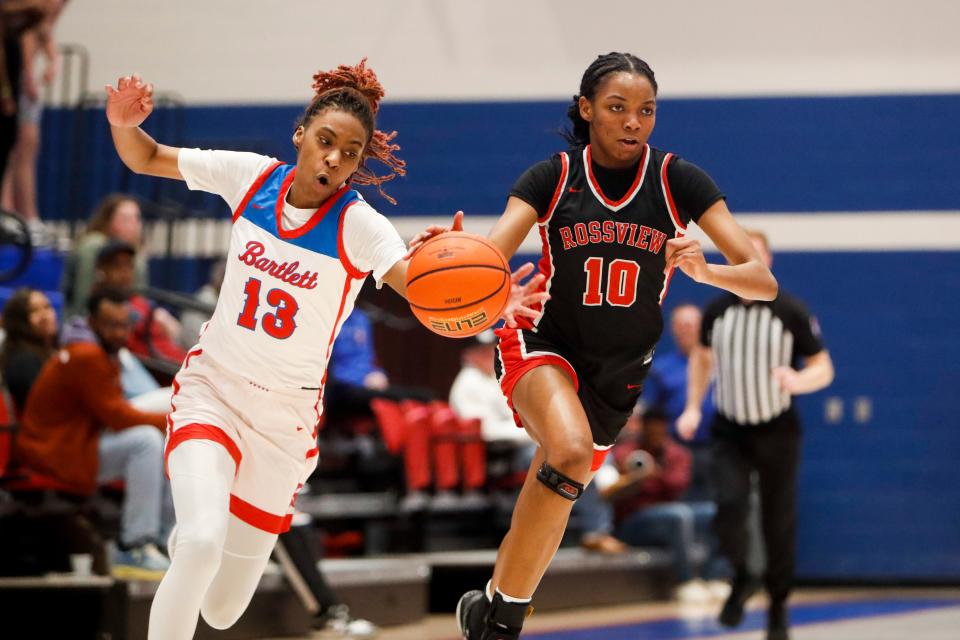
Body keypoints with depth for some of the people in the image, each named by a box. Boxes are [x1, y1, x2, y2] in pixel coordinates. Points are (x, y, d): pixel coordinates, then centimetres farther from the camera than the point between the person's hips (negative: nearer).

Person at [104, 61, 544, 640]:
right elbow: (145, 158, 2)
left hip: (285, 417, 0)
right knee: (203, 542, -30)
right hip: (211, 388, 0)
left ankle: (193, 537, 45)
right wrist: (124, 125, -21)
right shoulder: (252, 177, -9)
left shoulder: (360, 227, -17)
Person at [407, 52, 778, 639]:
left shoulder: (678, 181, -10)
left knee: (549, 502, 10)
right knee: (569, 450, -32)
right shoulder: (552, 178, -11)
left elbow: (764, 282, -14)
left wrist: (704, 269, -35)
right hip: (542, 344, -3)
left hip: (619, 374, 3)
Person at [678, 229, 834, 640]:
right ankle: (741, 579, 7)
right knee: (729, 505, -20)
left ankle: (778, 604, 25)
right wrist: (693, 407, 7)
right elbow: (702, 357, 18)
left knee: (779, 522, 3)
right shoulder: (717, 310, -1)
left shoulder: (791, 312, -10)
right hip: (730, 432, 1)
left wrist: (798, 382, -28)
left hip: (777, 432, -1)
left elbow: (824, 369, -6)